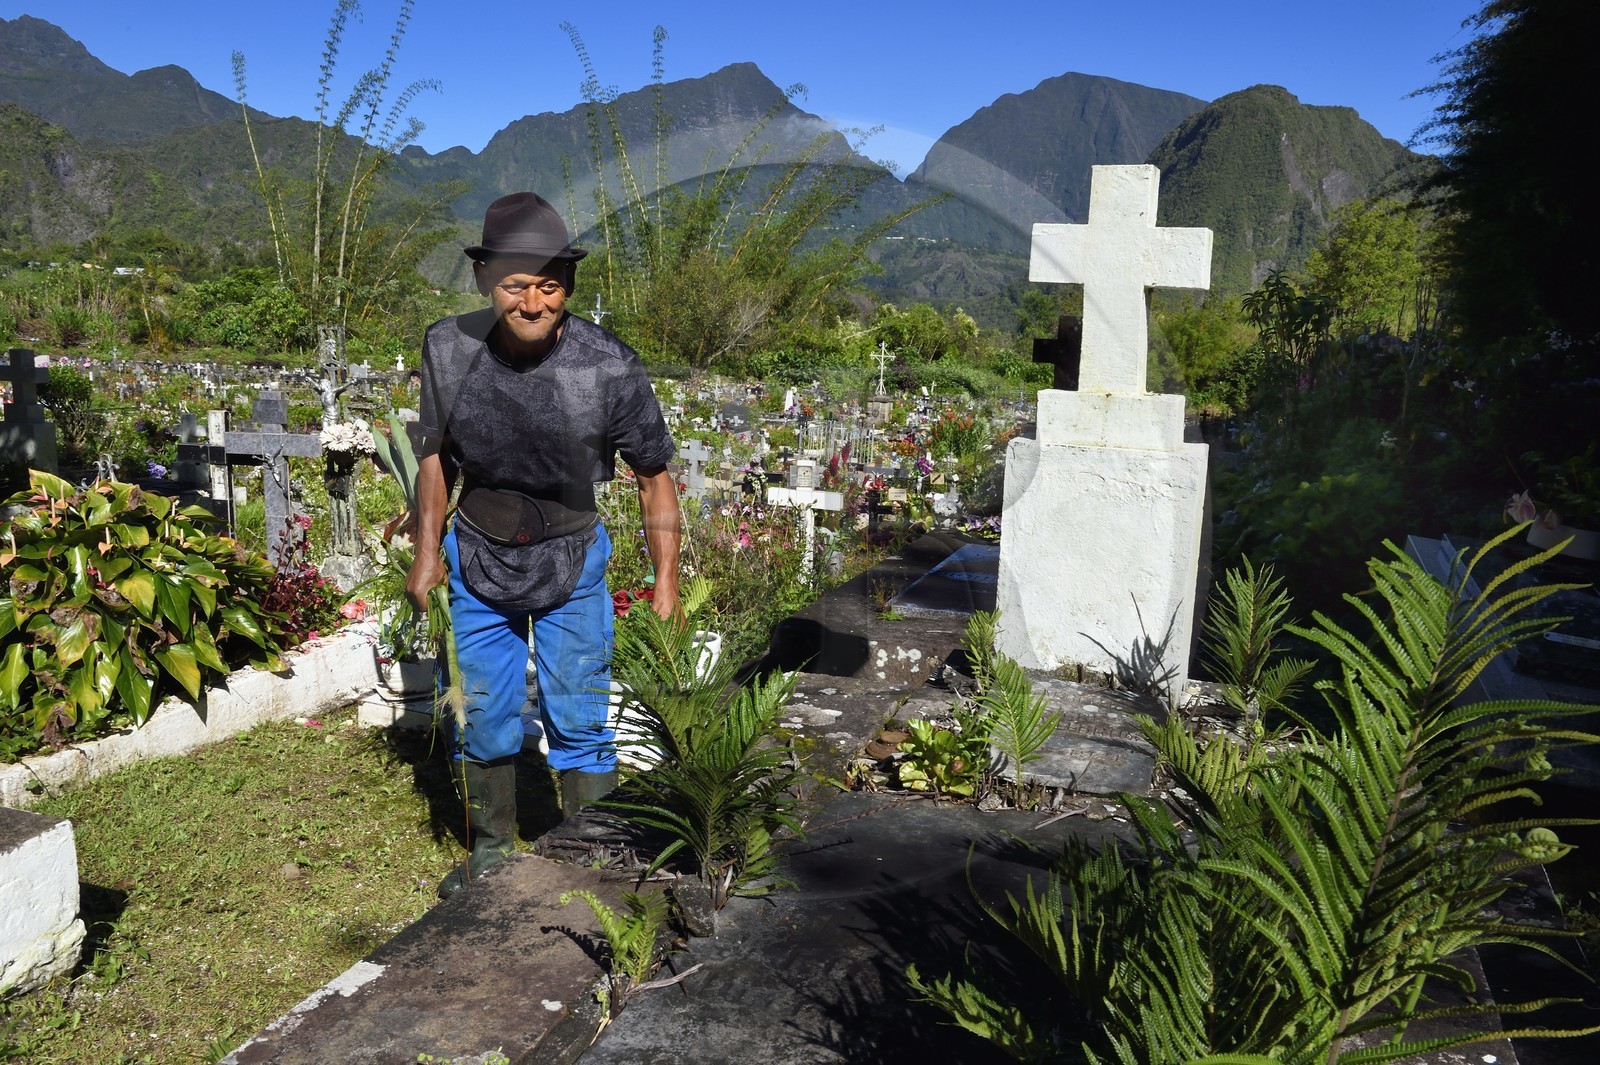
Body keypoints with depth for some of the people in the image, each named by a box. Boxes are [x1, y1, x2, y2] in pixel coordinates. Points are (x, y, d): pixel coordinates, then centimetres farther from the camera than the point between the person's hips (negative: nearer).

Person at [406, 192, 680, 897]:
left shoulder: (608, 367, -22)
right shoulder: (448, 348, -14)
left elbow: (655, 476, -11)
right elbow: (436, 451, 3)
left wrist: (666, 581, -14)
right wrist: (427, 550, 0)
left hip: (571, 566, -2)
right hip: (476, 558, 3)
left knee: (580, 722, 3)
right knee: (481, 719, 13)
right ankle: (490, 851, 35)